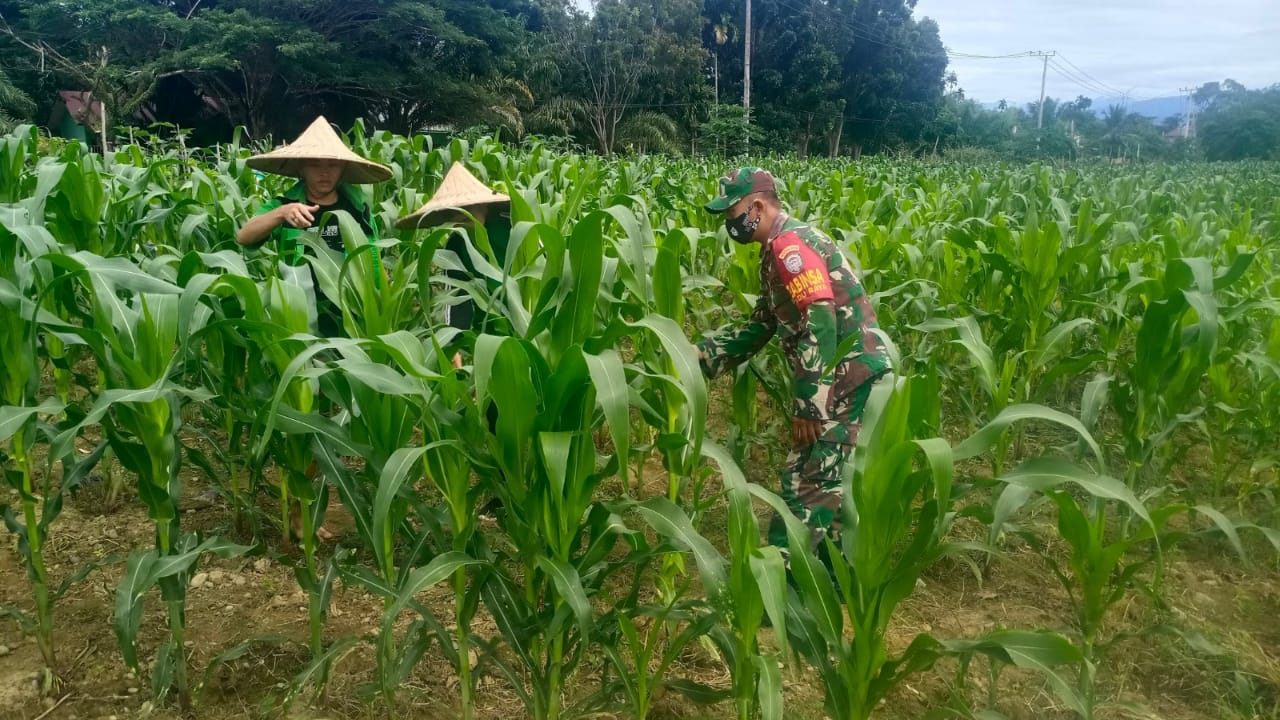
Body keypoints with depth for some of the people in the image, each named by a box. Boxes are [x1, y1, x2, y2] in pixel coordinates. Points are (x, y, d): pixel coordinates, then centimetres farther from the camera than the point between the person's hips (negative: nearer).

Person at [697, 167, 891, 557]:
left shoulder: (789, 243, -15)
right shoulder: (778, 249, 18)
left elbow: (820, 324, -23)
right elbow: (761, 325, 20)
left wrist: (807, 406, -21)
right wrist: (702, 355, 10)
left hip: (850, 376, -10)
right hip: (848, 375, 10)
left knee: (806, 481, -5)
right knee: (826, 481, 16)